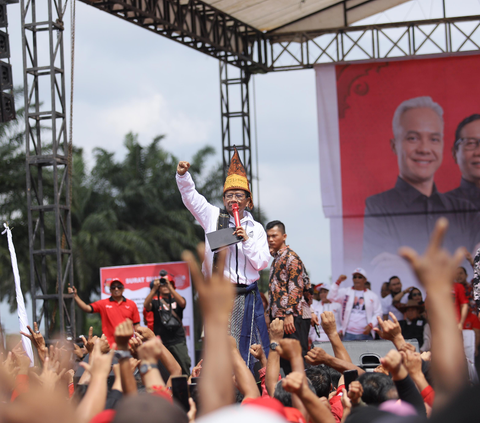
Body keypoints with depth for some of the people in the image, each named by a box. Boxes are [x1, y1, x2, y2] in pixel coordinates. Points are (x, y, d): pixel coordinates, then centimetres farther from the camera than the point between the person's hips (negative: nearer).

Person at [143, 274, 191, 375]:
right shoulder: (156, 302, 11)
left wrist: (169, 286, -18)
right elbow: (146, 305, -10)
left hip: (178, 341, 0)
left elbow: (182, 303, -11)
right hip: (160, 341, 0)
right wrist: (154, 289, -20)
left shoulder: (176, 300, 12)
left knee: (184, 367, -5)